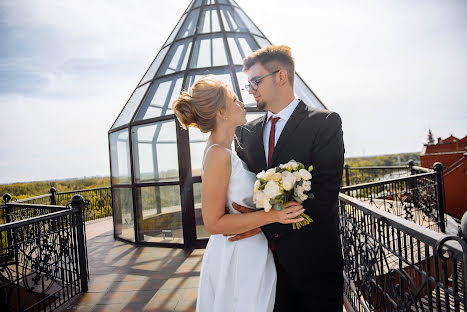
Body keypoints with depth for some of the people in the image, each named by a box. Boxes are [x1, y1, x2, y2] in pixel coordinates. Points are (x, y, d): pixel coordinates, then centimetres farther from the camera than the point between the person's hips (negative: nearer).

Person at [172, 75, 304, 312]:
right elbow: (214, 223, -21)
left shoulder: (224, 152, 7)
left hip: (249, 254, 9)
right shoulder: (219, 155, -21)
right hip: (237, 259, -9)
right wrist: (272, 215, -24)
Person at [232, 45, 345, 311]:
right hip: (265, 256, 5)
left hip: (312, 259, -4)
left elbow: (325, 194, -19)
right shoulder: (249, 132, 8)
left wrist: (266, 222, -19)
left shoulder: (325, 123, -10)